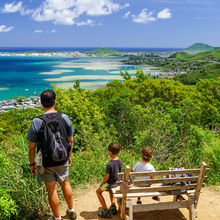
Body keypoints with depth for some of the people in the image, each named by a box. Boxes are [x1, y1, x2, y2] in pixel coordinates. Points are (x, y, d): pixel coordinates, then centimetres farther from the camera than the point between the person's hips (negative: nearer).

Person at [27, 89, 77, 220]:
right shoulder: (65, 118, -10)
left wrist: (32, 163, 2)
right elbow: (71, 140, 0)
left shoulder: (36, 122, -18)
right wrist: (69, 155, 15)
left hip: (46, 163, -3)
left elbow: (32, 147, -12)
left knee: (52, 190, 12)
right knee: (65, 184, 24)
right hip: (62, 160, 3)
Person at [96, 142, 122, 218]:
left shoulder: (109, 164, -28)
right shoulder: (120, 161, -7)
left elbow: (107, 177, -19)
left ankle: (106, 211, 12)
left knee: (98, 191, 16)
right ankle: (113, 207, 30)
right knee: (110, 189, 36)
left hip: (110, 183, -7)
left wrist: (102, 183, -1)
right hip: (117, 182, 7)